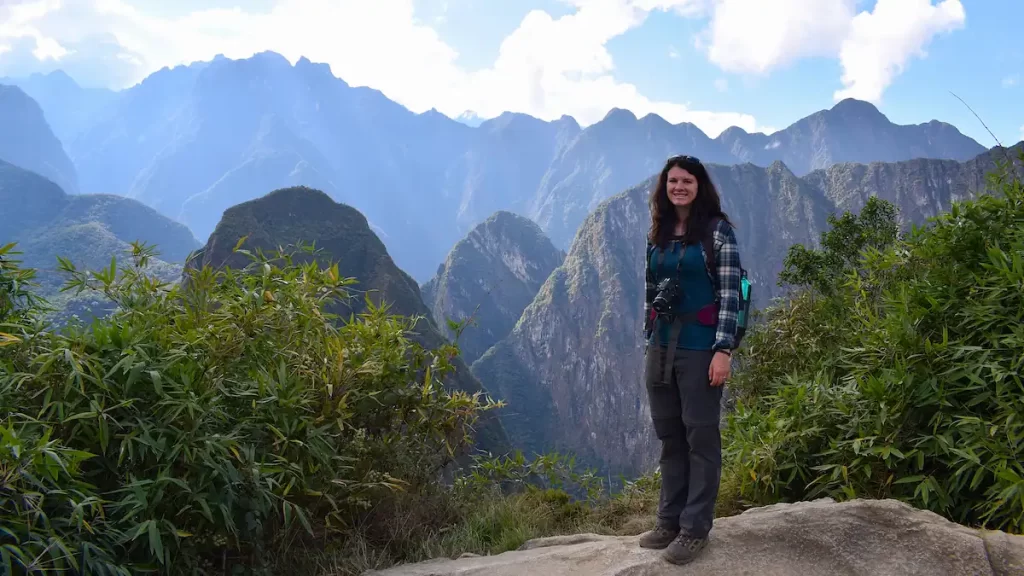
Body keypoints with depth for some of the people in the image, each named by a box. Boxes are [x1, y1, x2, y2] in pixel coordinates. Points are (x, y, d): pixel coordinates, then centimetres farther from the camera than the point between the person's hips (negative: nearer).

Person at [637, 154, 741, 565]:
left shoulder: (717, 230, -6)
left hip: (700, 347, -6)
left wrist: (723, 350, -16)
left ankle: (695, 529, 11)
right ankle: (670, 521, 22)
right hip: (661, 347, 6)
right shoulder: (657, 235, 11)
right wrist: (649, 342, 13)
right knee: (669, 437, 11)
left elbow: (730, 294, -11)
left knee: (700, 437, 2)